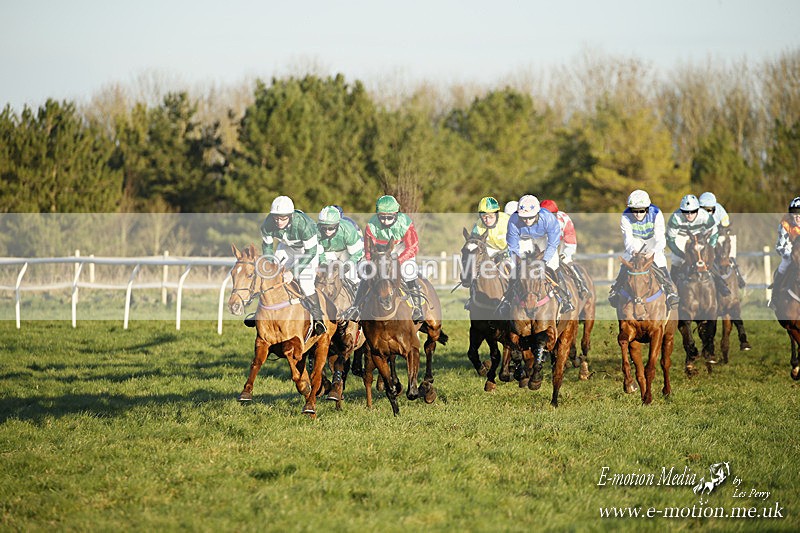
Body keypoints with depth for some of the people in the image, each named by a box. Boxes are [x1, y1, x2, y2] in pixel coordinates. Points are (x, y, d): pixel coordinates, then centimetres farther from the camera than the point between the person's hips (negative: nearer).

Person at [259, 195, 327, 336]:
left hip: (308, 247, -5)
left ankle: (318, 319, -2)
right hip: (287, 247, 5)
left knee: (305, 283, -18)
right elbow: (267, 245, -9)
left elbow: (311, 252, -31)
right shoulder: (268, 224, -28)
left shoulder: (303, 224, -41)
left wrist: (293, 272, -34)